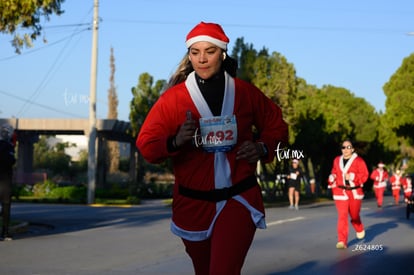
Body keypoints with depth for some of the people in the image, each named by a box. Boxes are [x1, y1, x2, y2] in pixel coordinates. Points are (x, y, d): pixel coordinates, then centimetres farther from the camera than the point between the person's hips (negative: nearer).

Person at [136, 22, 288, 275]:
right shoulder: (173, 97, -4)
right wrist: (175, 141, -26)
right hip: (193, 203, 2)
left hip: (238, 199, -1)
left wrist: (263, 148, -7)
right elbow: (147, 143, -6)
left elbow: (276, 126, 13)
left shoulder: (245, 92, 0)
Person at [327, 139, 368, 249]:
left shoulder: (358, 160, -4)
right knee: (342, 216, -10)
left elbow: (365, 174, -9)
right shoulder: (337, 160, 8)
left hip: (355, 192, -1)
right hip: (340, 192, 1)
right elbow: (334, 173, 21)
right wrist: (332, 179, 2)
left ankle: (360, 230, 48)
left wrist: (352, 176, -21)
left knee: (354, 215, 14)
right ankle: (342, 241, -10)